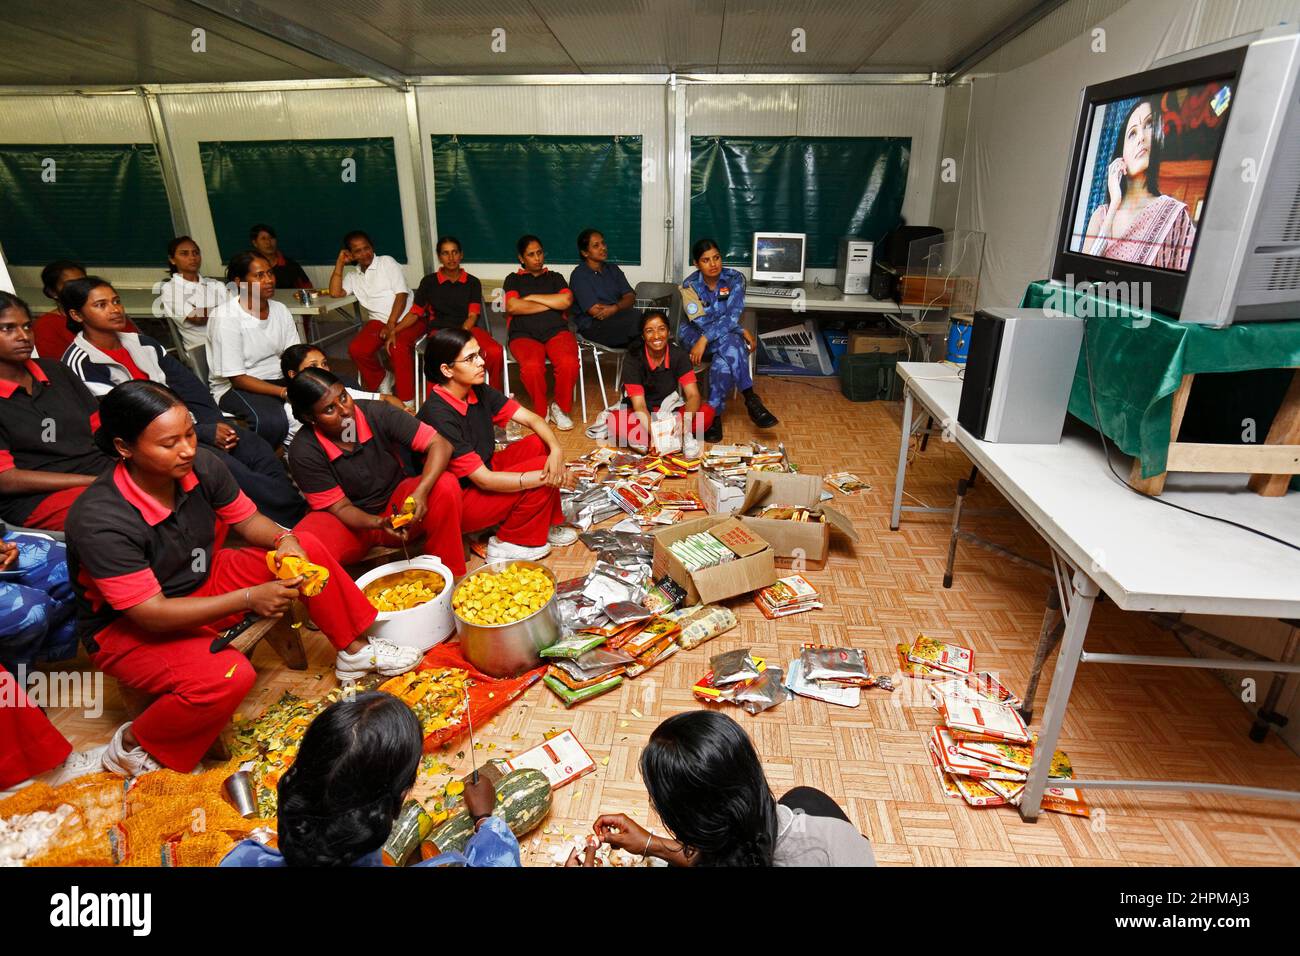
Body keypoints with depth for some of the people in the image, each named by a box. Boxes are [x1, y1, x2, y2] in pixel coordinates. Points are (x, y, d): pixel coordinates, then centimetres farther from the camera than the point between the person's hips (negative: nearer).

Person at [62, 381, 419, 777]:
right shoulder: (99, 522, -31)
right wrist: (249, 599, -33)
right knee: (227, 676, -33)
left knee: (307, 548, -7)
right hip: (127, 627, -6)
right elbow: (150, 614, -29)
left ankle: (355, 651, 8)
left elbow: (247, 520, 0)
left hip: (203, 581, 7)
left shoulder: (201, 466, -17)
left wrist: (284, 540, -22)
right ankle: (131, 745, -3)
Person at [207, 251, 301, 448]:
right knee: (272, 421, -37)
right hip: (235, 387, -6)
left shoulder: (280, 310, 4)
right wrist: (284, 392, -27)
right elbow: (237, 378, -16)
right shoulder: (225, 317, -14)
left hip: (278, 379, 6)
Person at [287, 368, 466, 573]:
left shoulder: (376, 413, -17)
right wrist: (379, 523, -33)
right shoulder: (303, 452, -18)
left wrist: (421, 491, -37)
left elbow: (440, 445, -20)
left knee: (446, 485, -28)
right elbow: (341, 507, -12)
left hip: (396, 502, 2)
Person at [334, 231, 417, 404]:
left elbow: (401, 294, -7)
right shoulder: (353, 276, 19)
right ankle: (380, 382, 8)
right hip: (378, 321, 5)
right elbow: (335, 292, 5)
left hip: (406, 319, -5)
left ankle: (406, 399, -24)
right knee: (356, 350, -20)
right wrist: (340, 263, 7)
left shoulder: (387, 262, 3)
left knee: (397, 347, -35)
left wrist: (391, 325, -16)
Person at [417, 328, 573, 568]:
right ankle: (508, 542, -1)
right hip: (457, 502, -8)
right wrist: (544, 476, -26)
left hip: (483, 475, 8)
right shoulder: (439, 416, -28)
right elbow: (485, 480, -28)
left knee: (540, 444, -6)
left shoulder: (479, 392, -4)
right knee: (544, 470, -19)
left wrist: (556, 449, -22)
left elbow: (531, 419, -2)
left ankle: (545, 524, 8)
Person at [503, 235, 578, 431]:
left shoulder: (554, 277, 25)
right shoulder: (513, 279, 20)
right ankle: (541, 412, -11)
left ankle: (560, 408, -8)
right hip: (524, 334, -1)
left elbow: (566, 301, 3)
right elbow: (512, 306, -2)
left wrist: (532, 297, 4)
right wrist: (552, 303, 3)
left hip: (556, 331, 2)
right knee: (532, 366, -36)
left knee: (569, 363, -33)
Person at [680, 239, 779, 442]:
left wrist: (705, 339, -32)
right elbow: (701, 323, -19)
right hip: (694, 335, -2)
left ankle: (714, 415, -29)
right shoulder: (690, 286, -14)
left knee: (723, 361, -36)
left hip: (727, 333, 2)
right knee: (730, 343, -35)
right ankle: (751, 401, -35)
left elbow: (732, 316, -19)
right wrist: (742, 331, -22)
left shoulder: (734, 278, -10)